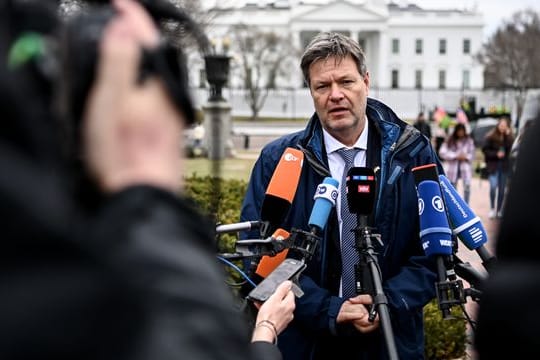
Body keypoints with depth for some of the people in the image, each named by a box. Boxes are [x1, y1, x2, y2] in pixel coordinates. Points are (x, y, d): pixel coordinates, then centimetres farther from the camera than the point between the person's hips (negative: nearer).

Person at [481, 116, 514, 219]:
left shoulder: (509, 137, 3)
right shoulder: (491, 136, -5)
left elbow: (511, 148, -12)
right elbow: (485, 150, -5)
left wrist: (507, 136, -17)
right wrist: (496, 154, -14)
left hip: (505, 165, 3)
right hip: (493, 165, -3)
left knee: (502, 189, 7)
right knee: (493, 186, -18)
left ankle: (499, 210, 18)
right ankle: (492, 209, -5)